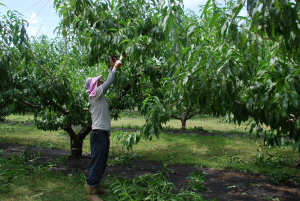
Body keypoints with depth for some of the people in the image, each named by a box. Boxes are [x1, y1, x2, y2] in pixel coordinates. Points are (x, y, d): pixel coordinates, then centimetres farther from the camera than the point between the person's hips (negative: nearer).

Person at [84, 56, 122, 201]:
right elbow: (109, 82, -14)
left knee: (101, 162, 14)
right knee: (97, 163, -7)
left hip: (103, 133, 9)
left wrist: (112, 67, 23)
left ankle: (96, 186, 24)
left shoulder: (100, 95, 15)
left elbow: (108, 83, 21)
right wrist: (115, 67, -4)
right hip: (99, 133, -9)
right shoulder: (94, 94, -9)